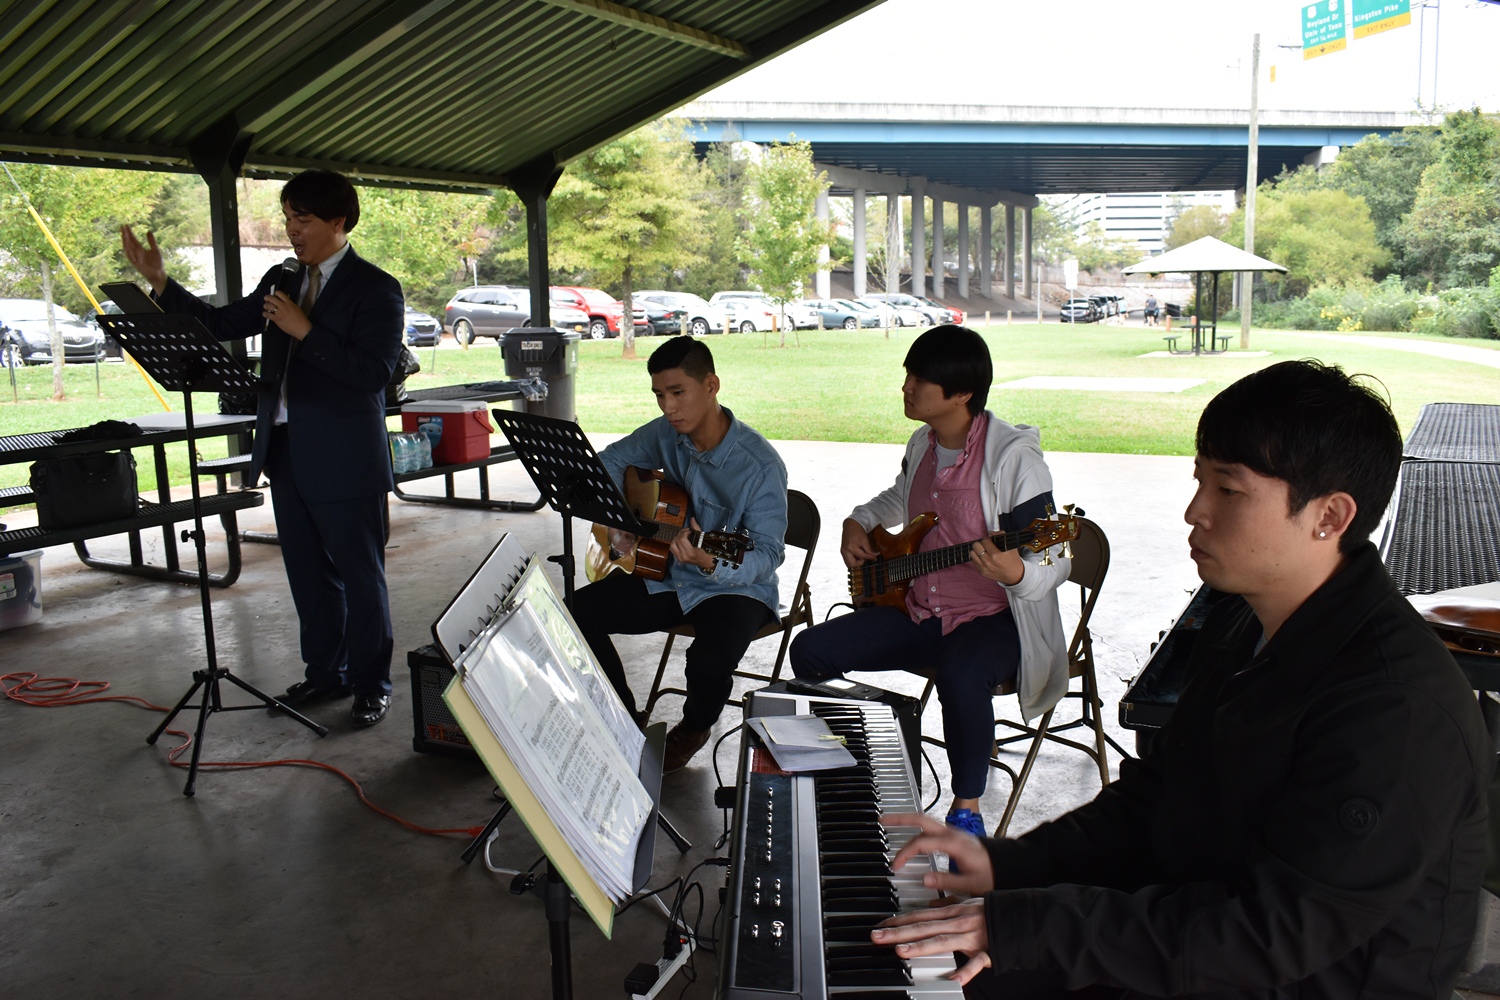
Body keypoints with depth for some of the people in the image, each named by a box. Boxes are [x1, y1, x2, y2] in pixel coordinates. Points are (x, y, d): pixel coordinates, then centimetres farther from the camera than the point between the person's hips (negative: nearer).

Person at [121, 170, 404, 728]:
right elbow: (223, 325, 14)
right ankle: (325, 674, 30)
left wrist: (305, 330, -22)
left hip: (345, 459, -7)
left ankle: (371, 684, 16)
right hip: (286, 452, 8)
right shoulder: (281, 279, 13)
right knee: (309, 575, 16)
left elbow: (374, 372, -20)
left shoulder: (375, 288, -10)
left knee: (360, 576, 3)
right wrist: (159, 282, 6)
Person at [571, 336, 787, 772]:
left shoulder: (760, 465, -22)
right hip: (667, 577, 6)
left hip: (737, 589, -5)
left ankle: (693, 729, 5)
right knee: (578, 611, -12)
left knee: (711, 661, -34)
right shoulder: (665, 434, -4)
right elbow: (609, 462, 13)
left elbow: (767, 554, -23)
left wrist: (712, 564, -43)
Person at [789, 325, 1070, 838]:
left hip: (994, 619, -7)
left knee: (961, 675, -39)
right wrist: (858, 523, 10)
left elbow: (1054, 564, -18)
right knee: (811, 650, -6)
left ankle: (966, 805, -13)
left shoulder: (1013, 456, -19)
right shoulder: (923, 443, 5)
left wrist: (1016, 574, -40)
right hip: (919, 611, 7)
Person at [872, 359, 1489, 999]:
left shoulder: (1402, 707, -27)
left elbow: (1279, 933, -28)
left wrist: (1033, 927, -29)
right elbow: (1154, 794, 9)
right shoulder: (1242, 624, 2)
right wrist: (1011, 863, -4)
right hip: (1188, 932, 8)